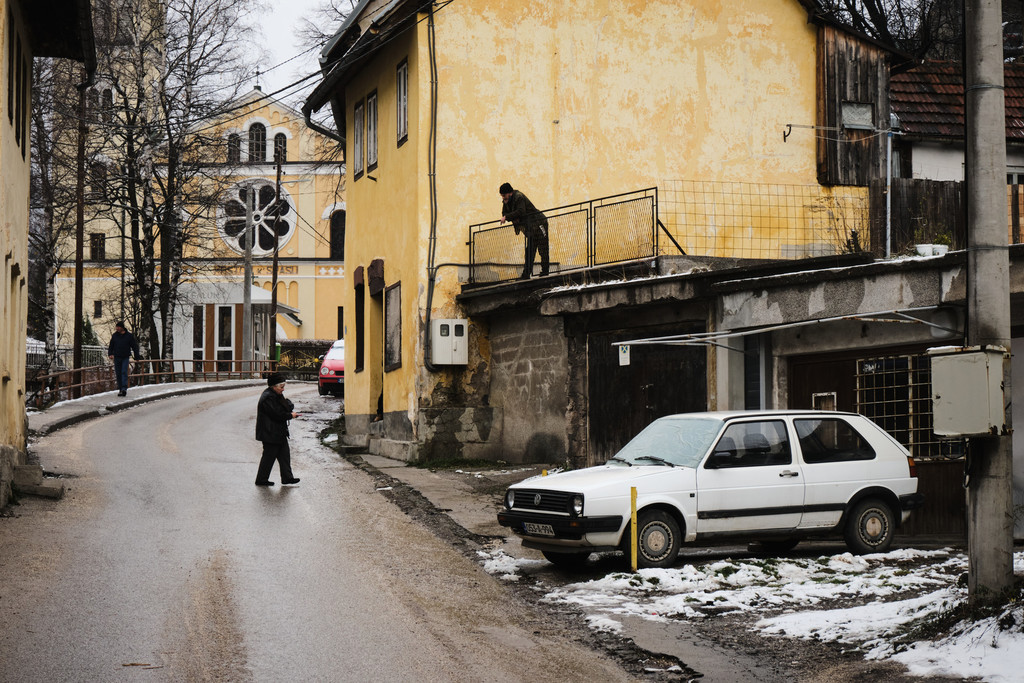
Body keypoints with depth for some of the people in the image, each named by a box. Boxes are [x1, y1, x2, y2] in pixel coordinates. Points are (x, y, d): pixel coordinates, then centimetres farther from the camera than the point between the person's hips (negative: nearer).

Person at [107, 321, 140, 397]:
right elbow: (111, 346, 12)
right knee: (118, 373, 4)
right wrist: (110, 354, -4)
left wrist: (137, 357, 2)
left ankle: (124, 388, -20)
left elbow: (135, 347, 3)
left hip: (125, 357, -3)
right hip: (117, 357, 3)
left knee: (124, 372, -15)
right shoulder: (114, 335, 4)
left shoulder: (129, 336, -3)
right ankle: (120, 389, 12)